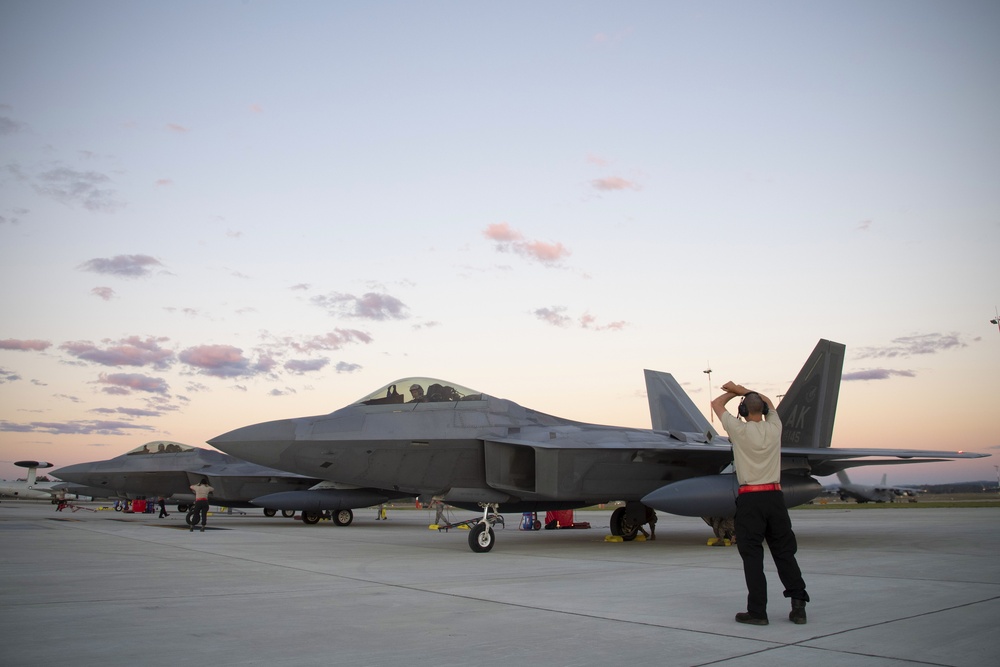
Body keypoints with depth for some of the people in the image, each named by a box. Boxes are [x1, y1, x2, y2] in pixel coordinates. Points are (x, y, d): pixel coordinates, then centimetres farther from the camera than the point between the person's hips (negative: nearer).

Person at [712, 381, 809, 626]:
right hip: (775, 496, 4)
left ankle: (757, 611, 2)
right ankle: (798, 605, 9)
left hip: (750, 498, -3)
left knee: (752, 555, 1)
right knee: (784, 552, 11)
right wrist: (741, 388, 29)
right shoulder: (774, 429, 3)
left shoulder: (739, 430, -7)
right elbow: (768, 402, 24)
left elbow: (716, 404, 8)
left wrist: (735, 392, 24)